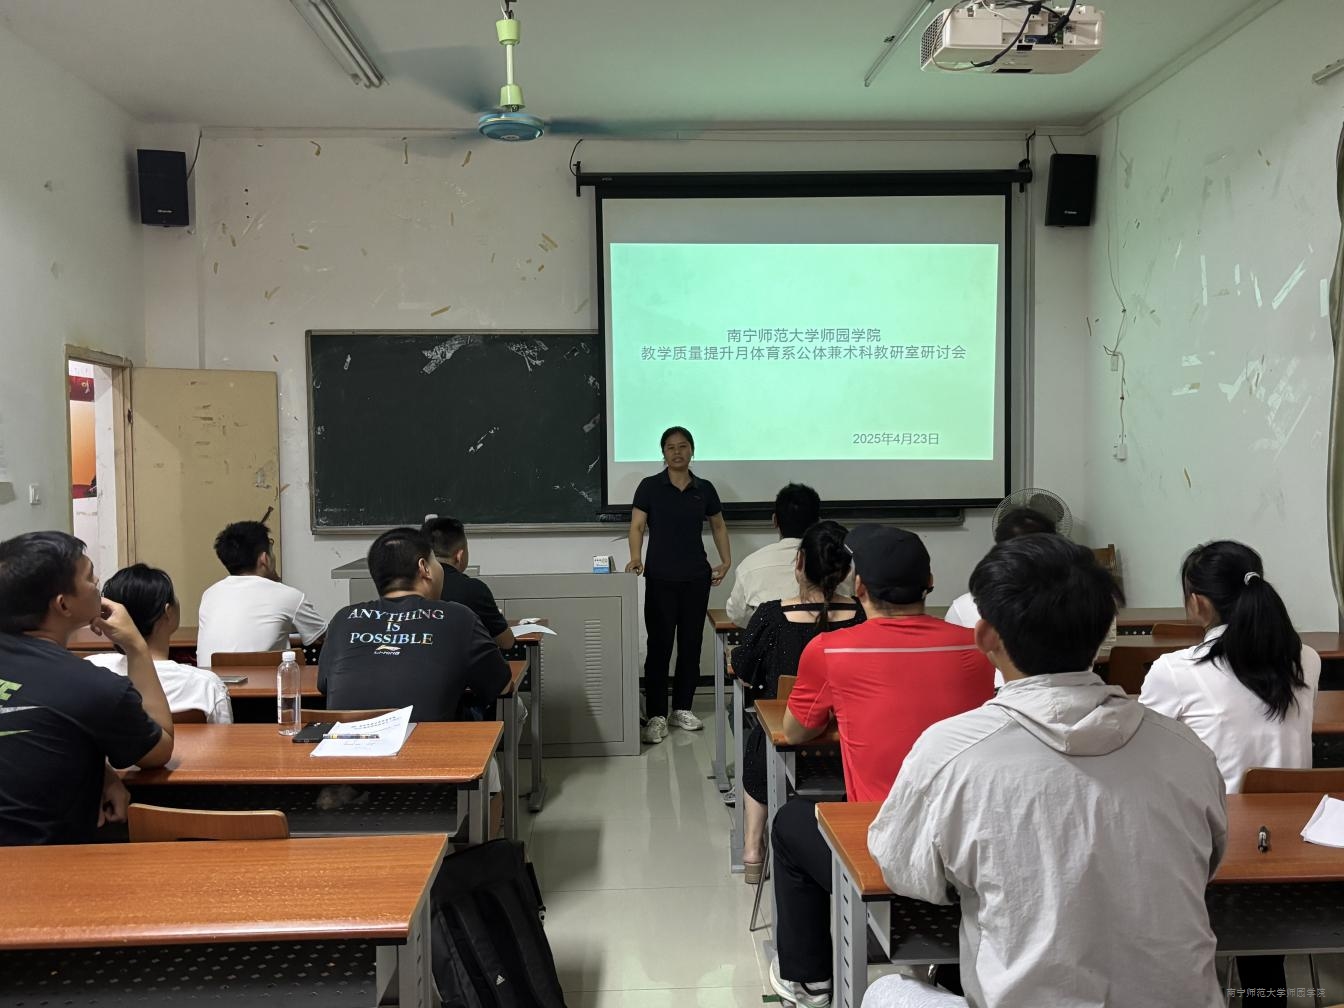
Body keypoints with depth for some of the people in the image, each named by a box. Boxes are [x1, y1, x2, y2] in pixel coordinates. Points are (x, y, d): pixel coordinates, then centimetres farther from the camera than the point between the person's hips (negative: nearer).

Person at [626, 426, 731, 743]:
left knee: (691, 645, 9)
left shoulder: (704, 489, 6)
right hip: (660, 577, -3)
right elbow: (637, 526, -6)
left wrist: (726, 560, 7)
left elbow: (718, 526, 18)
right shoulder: (650, 487, -2)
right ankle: (656, 715, 3)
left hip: (696, 577, 3)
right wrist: (635, 557, -22)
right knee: (659, 646, -3)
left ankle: (682, 709, 22)